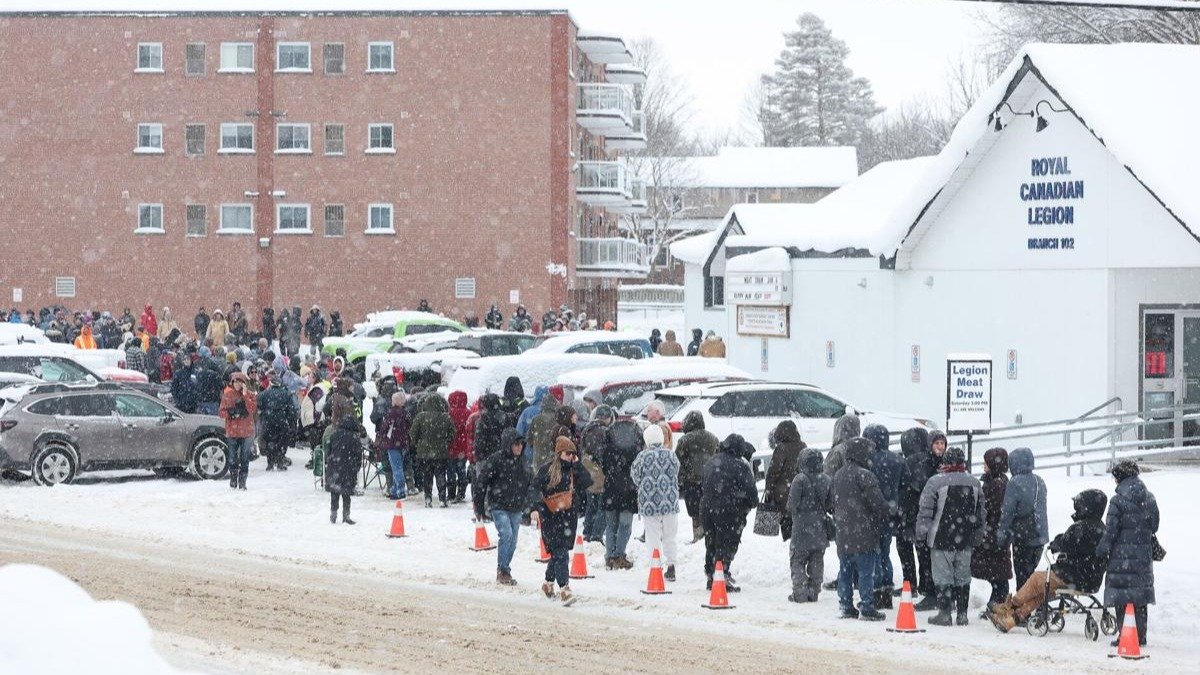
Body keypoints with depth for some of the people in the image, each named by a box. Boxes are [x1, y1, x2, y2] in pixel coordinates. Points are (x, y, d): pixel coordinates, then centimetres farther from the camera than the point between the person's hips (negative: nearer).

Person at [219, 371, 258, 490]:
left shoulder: (249, 395, 3)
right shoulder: (227, 395, 4)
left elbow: (252, 409, -12)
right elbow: (221, 412, 5)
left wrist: (245, 396, -16)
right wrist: (230, 412, -15)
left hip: (246, 431, -1)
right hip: (232, 430, 1)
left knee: (244, 458, -1)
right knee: (233, 457, 4)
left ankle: (242, 481, 4)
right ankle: (233, 479, 18)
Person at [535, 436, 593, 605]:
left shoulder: (575, 470, 8)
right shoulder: (547, 469, -3)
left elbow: (587, 483, -7)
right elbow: (535, 489, -3)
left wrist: (577, 465, -9)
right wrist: (535, 508, -14)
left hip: (569, 517, 5)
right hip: (552, 517, -5)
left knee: (558, 553, 14)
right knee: (560, 553, -13)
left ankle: (549, 583, 33)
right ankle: (564, 589, -17)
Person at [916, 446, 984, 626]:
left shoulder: (936, 482, -12)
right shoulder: (975, 483, 6)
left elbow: (925, 512, -9)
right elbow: (981, 514, 14)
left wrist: (921, 533, 2)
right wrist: (975, 536, 24)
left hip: (941, 540, -5)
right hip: (966, 542, 5)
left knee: (943, 577, 1)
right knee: (963, 577, 12)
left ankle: (944, 613, 0)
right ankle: (962, 614, 14)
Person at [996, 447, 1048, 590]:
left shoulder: (1015, 483, -14)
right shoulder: (1039, 481, 8)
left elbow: (1007, 511, -13)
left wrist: (1002, 532, -3)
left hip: (1023, 535, -7)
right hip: (1040, 535, 7)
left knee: (1022, 573, 0)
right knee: (1031, 569, 16)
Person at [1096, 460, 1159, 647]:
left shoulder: (1118, 500, -11)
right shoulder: (1149, 498, 7)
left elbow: (1111, 529, -11)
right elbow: (1154, 526, 14)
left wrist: (1102, 550, -2)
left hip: (1122, 554, -6)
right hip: (1144, 554, 6)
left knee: (1122, 598, -1)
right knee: (1140, 598, 12)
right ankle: (1140, 635, 15)